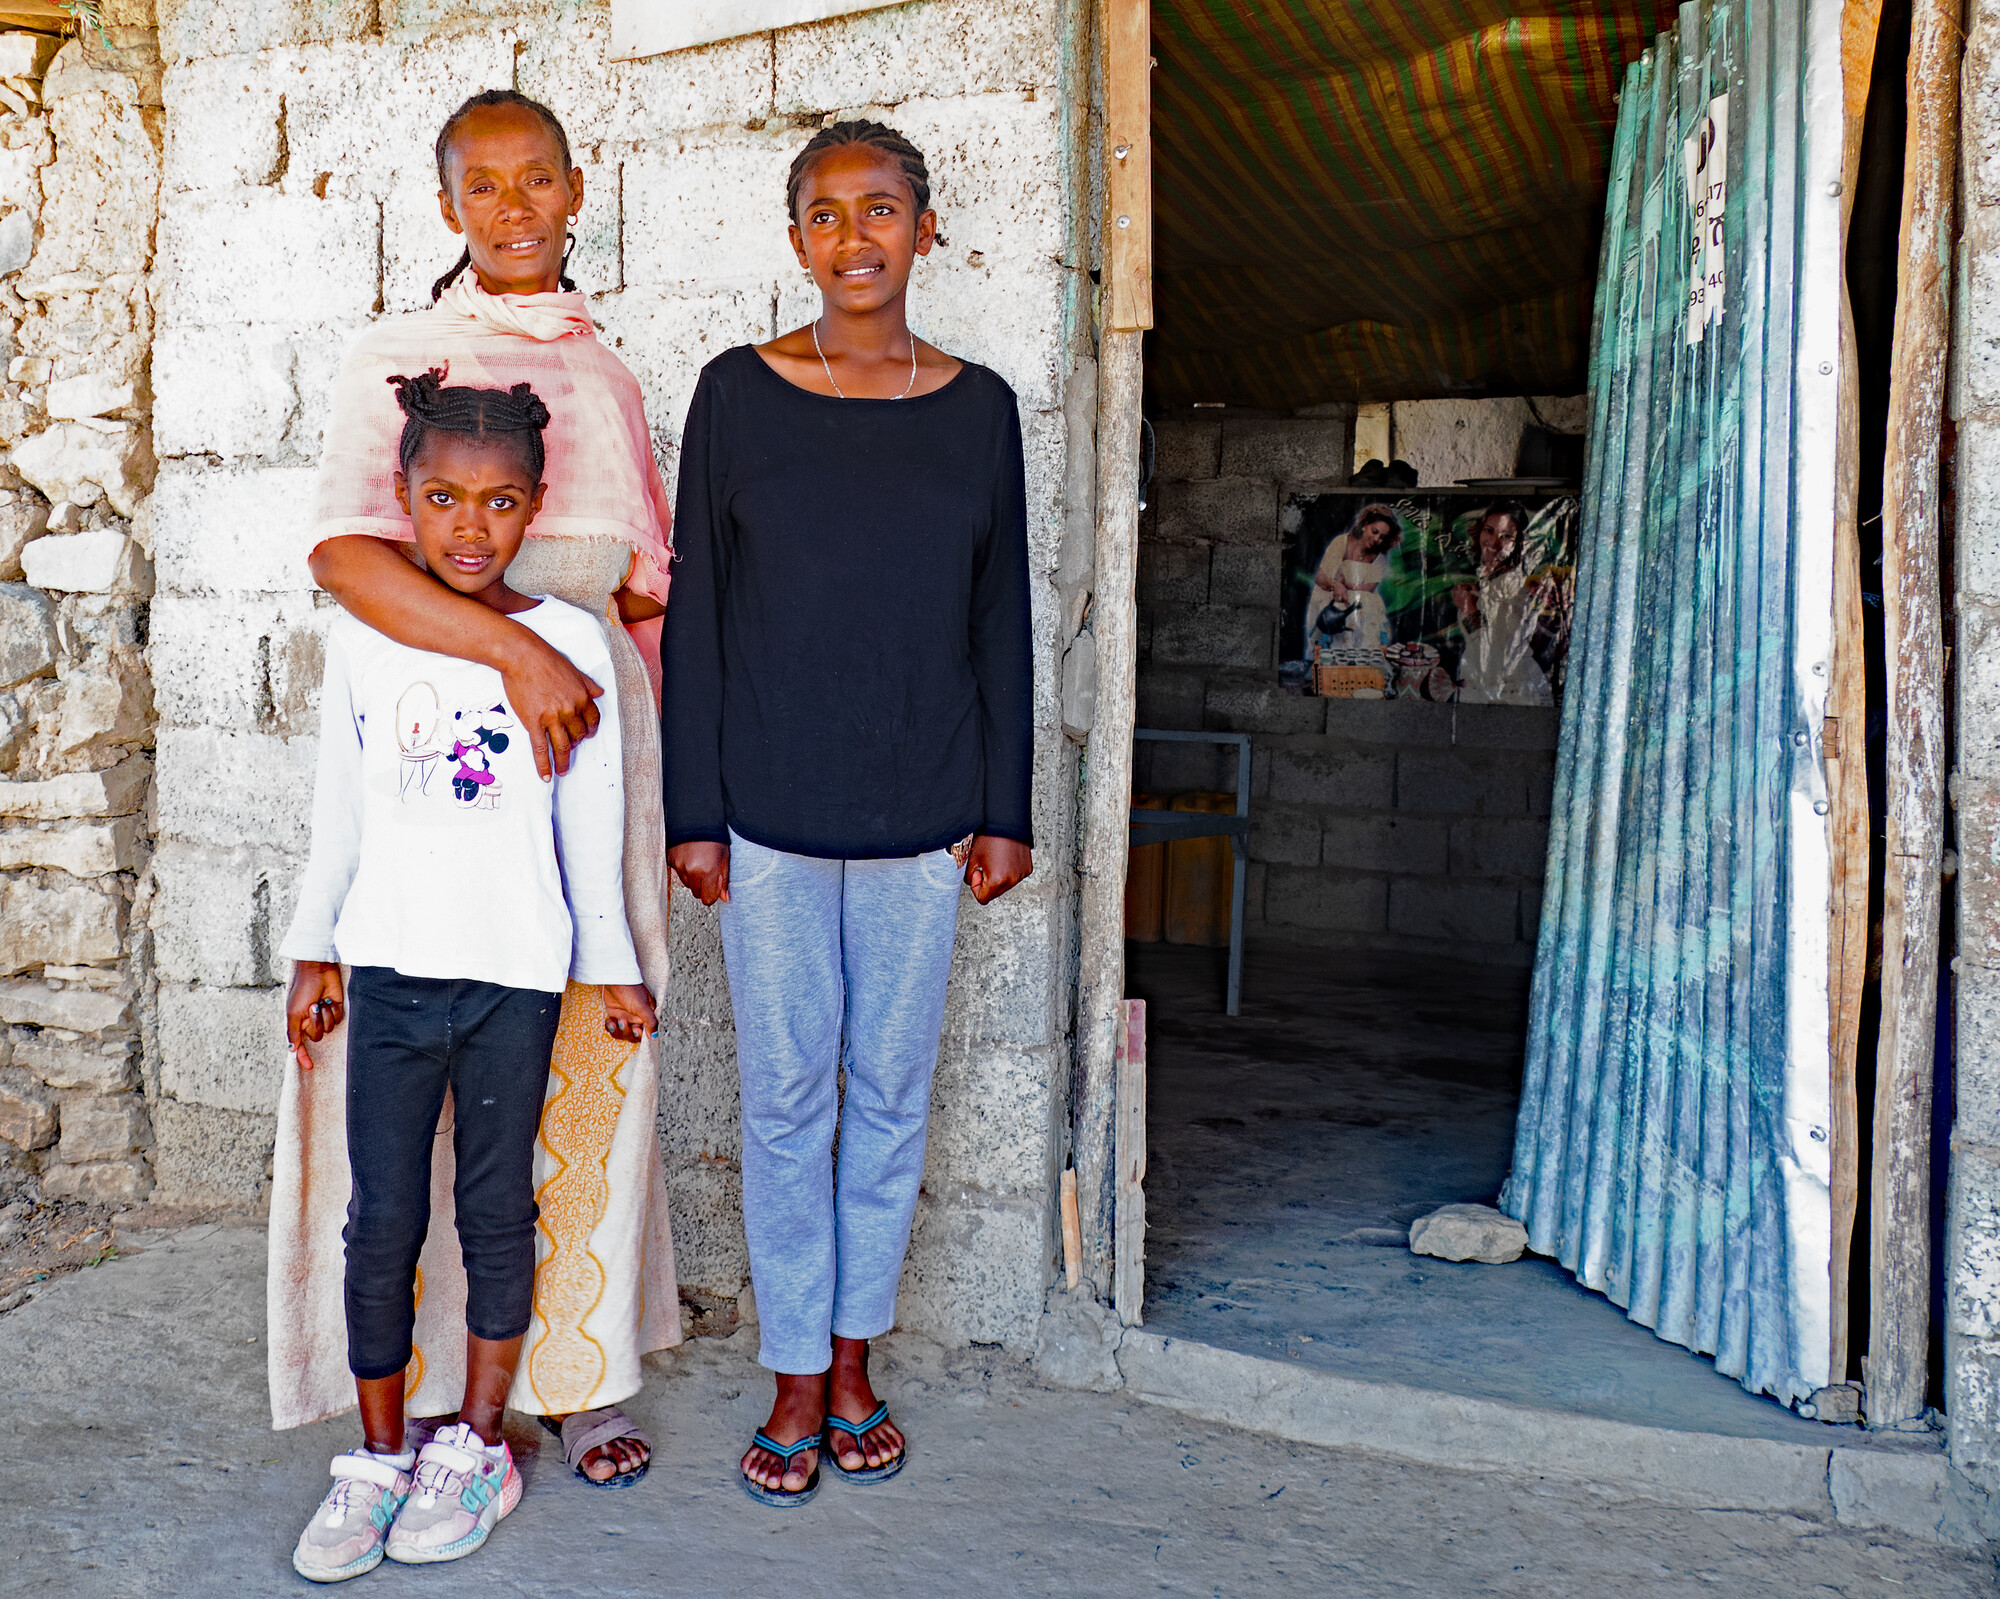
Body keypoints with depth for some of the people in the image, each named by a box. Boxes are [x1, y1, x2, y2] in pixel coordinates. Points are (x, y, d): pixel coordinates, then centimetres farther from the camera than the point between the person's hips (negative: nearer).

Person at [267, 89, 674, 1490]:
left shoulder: (608, 371, 16)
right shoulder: (398, 358, 2)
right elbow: (344, 550, -15)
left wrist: (665, 789, 13)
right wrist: (514, 647, -27)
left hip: (591, 715, 4)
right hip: (439, 729, -4)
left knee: (591, 1047, 6)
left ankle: (580, 1370, 19)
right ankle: (429, 1380, 14)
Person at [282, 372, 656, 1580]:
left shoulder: (568, 640, -2)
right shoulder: (363, 636, 4)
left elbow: (591, 818, 3)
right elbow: (340, 811, 11)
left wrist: (611, 962, 6)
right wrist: (317, 952, 13)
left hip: (516, 972, -1)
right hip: (391, 965, 2)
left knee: (497, 1211, 9)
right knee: (381, 1222, 5)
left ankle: (478, 1450, 24)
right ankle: (379, 1459, 21)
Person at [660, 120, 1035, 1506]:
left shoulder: (978, 408, 3)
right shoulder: (738, 394, -1)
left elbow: (1002, 620, 6)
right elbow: (697, 612, 0)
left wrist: (1006, 808, 3)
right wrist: (694, 810, -4)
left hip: (924, 814, 2)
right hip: (772, 811, -1)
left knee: (893, 1091, 10)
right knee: (786, 1094, 6)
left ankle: (856, 1354, 27)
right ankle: (798, 1379, 21)